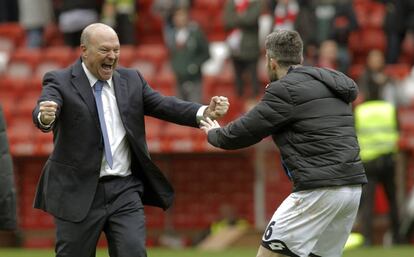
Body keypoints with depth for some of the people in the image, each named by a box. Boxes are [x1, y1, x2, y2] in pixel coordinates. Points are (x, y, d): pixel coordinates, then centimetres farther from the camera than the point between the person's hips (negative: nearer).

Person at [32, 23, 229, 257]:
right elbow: (41, 114, -22)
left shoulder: (131, 80, 9)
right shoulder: (60, 82, -4)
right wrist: (46, 117, -48)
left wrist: (205, 112, -19)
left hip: (125, 191, 3)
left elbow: (165, 106, 0)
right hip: (79, 192, -3)